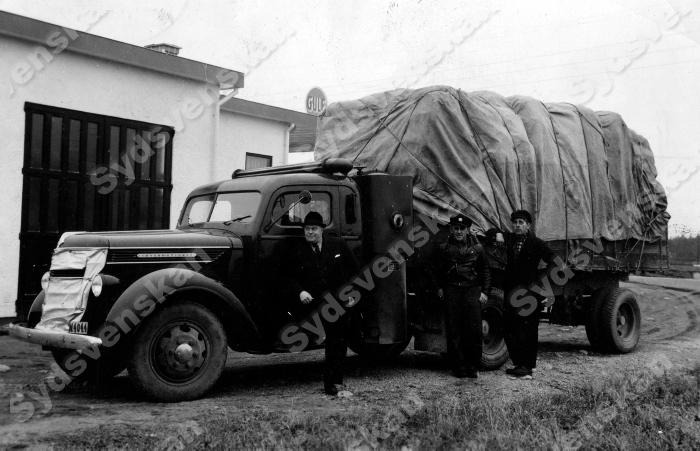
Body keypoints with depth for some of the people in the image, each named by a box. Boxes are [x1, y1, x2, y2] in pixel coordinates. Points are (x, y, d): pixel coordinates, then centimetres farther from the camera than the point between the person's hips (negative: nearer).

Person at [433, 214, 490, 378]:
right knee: (453, 331, 0)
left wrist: (484, 291, 6)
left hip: (472, 291, 0)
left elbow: (484, 271, 14)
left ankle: (472, 367, 8)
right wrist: (440, 287, 5)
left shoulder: (476, 248, 9)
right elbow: (437, 270, 16)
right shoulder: (443, 248, 8)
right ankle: (459, 367, 8)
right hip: (451, 291, 0)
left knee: (474, 330, -3)